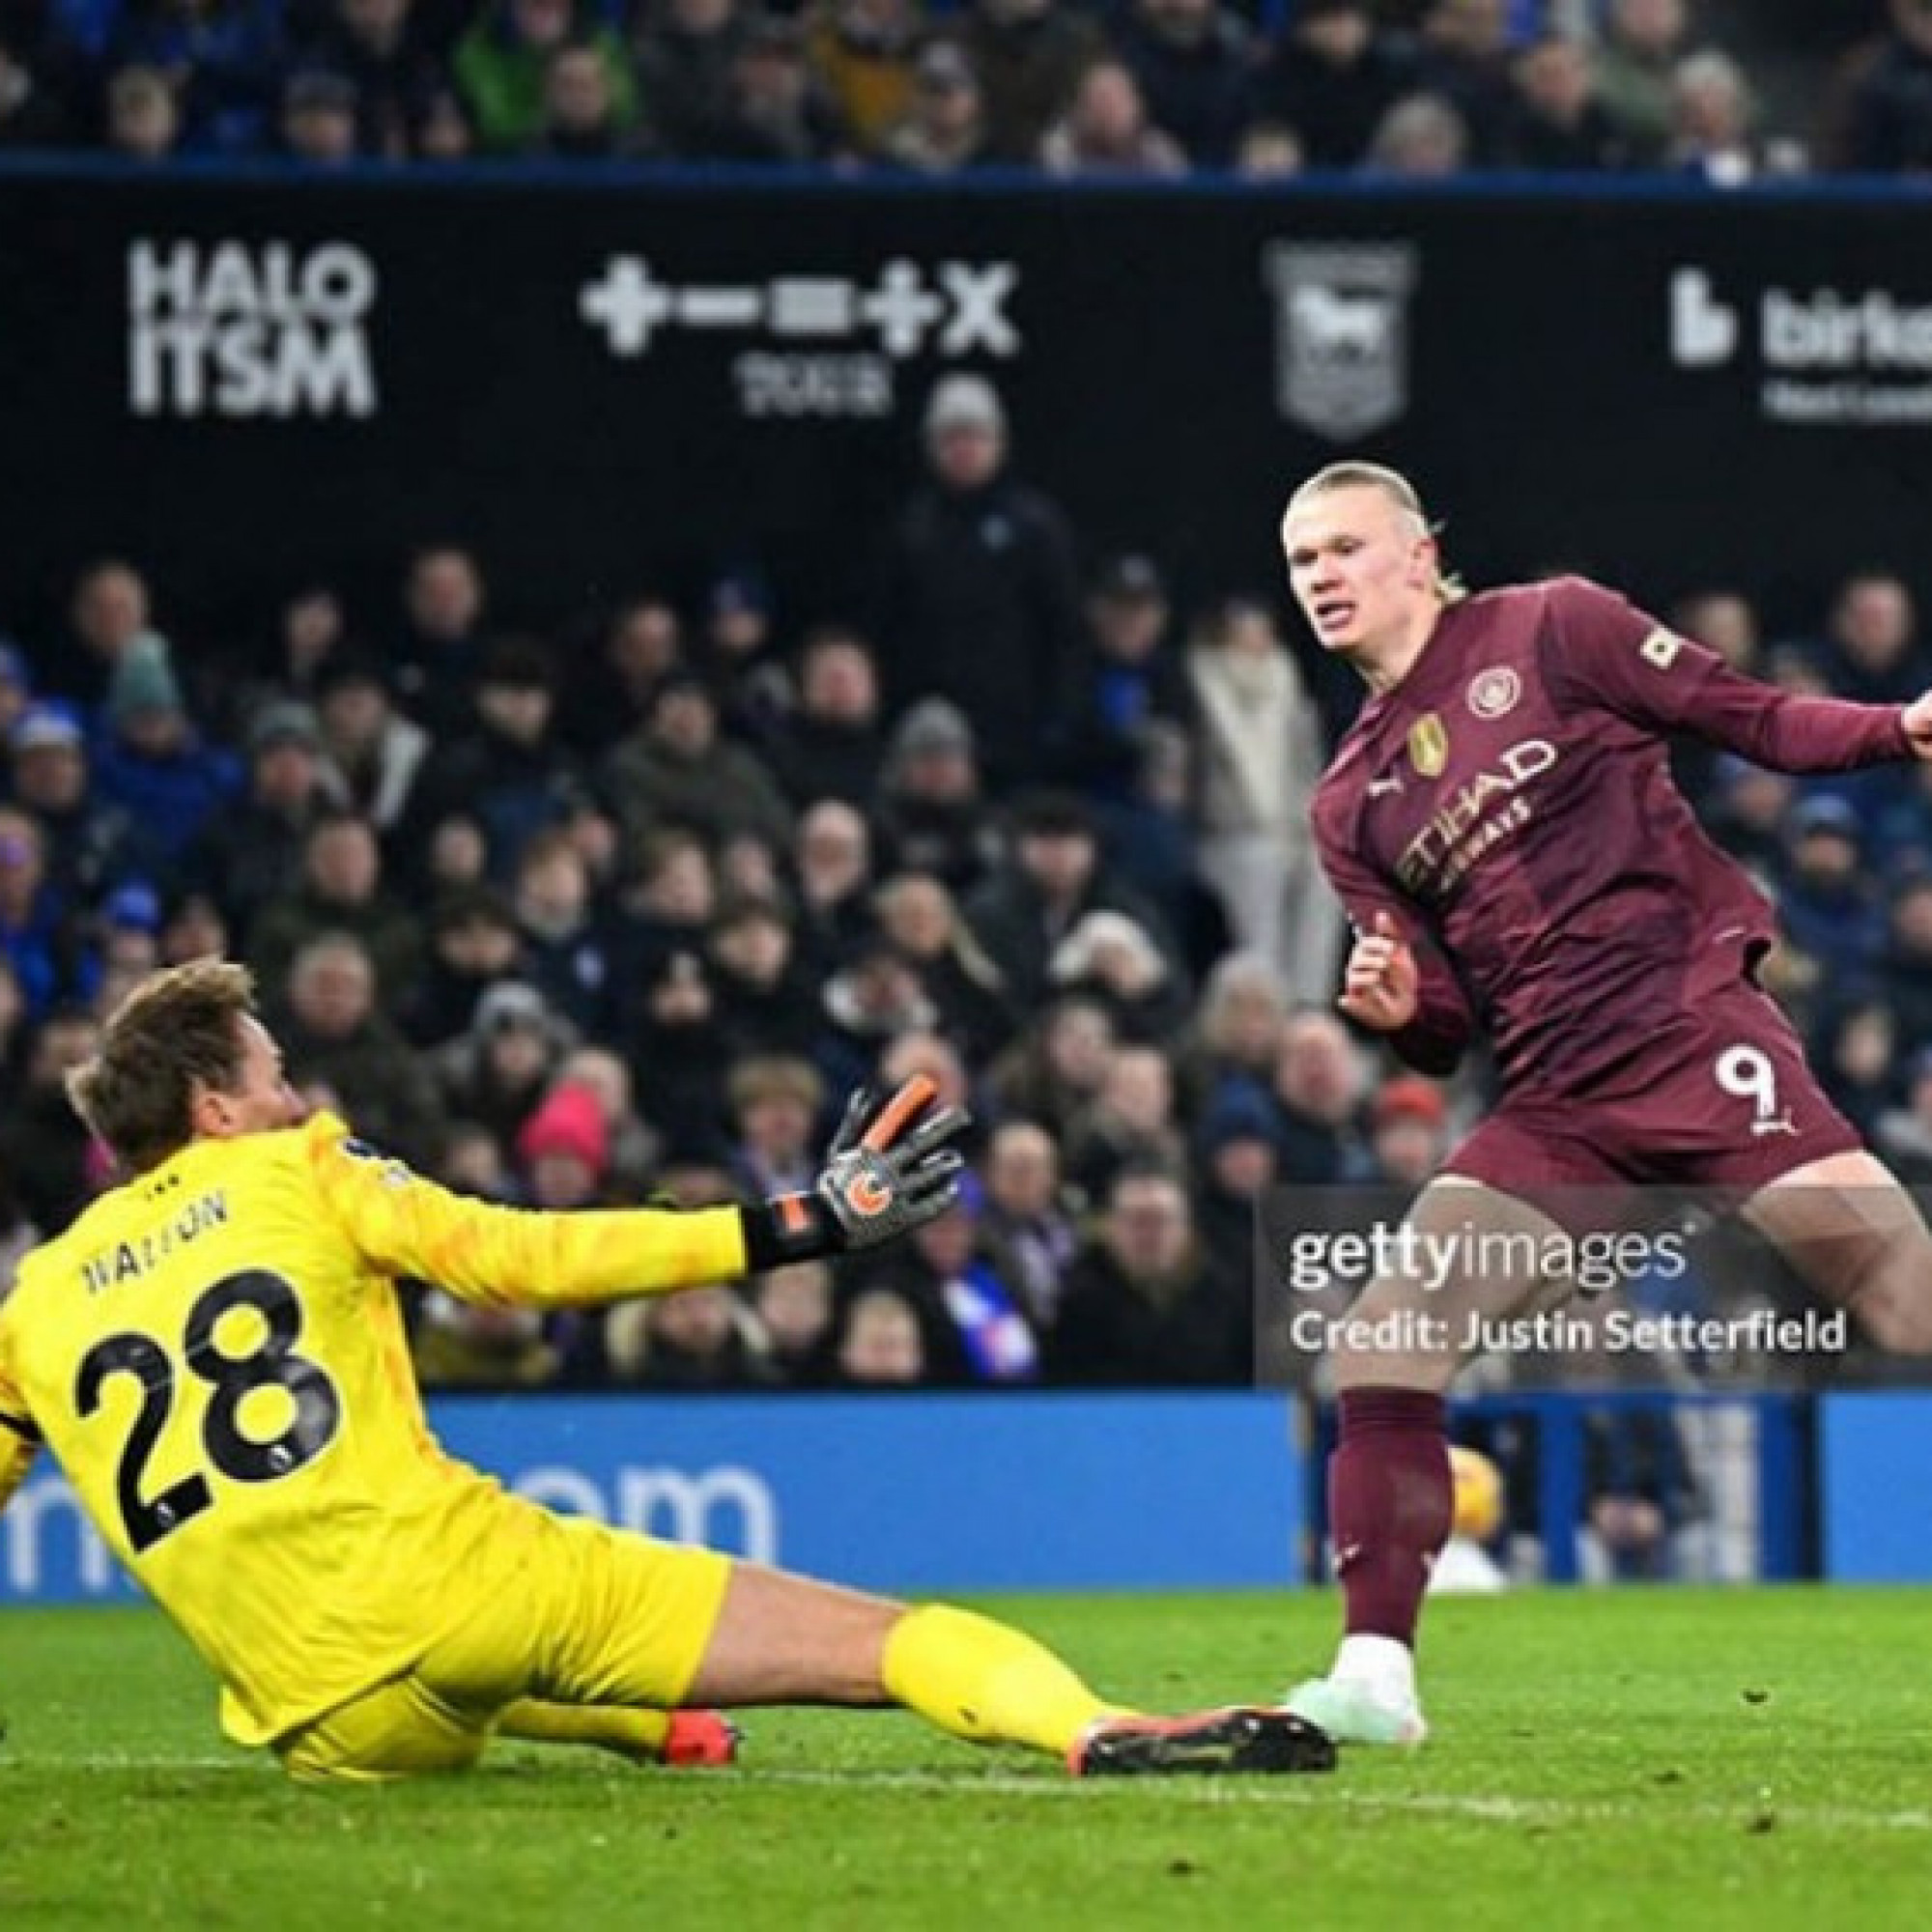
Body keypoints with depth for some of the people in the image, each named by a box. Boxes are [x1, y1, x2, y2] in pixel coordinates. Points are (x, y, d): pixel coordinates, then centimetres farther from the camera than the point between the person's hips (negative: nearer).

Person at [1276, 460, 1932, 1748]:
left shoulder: (1550, 631, 4)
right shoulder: (1351, 805, 17)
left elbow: (1755, 720, 2)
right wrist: (1399, 1012, -5)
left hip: (1695, 1037, -5)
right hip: (1556, 1110, 5)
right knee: (1380, 1349, -10)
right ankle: (1376, 1675, -6)